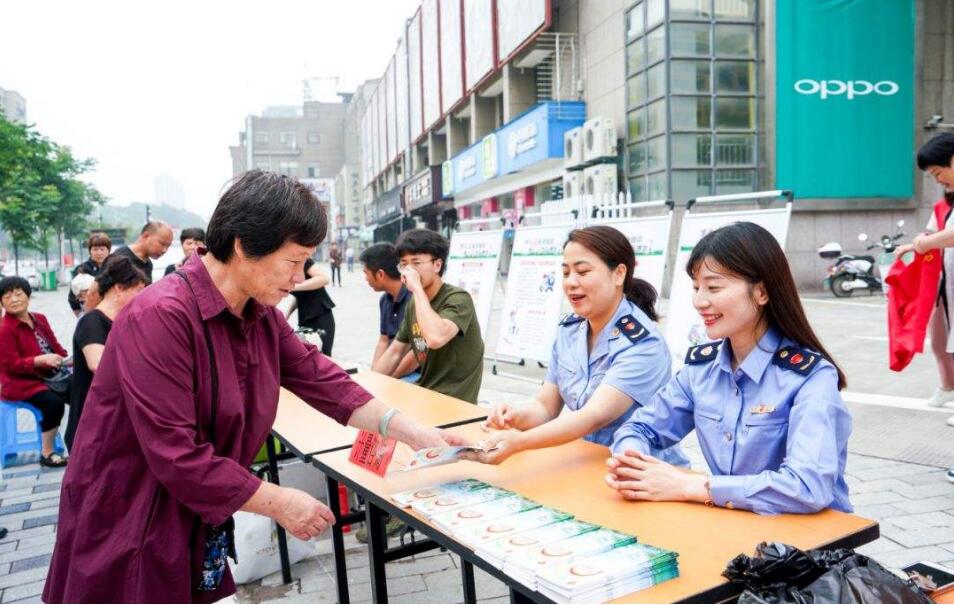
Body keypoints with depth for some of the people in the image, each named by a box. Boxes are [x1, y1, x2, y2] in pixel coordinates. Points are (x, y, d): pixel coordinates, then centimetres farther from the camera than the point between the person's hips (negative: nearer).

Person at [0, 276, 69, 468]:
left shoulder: (40, 319, 10)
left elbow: (55, 346, 17)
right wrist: (41, 360, -29)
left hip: (52, 375, 7)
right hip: (23, 382, -7)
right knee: (54, 402, -31)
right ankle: (47, 454, -16)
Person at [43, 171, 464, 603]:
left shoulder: (261, 315, 0)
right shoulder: (161, 317, -27)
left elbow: (320, 379, 1)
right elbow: (176, 456, -29)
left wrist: (410, 431, -7)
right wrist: (278, 503, -21)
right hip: (127, 531, -7)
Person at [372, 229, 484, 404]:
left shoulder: (458, 299, -16)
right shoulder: (414, 304, 7)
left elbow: (435, 338, -36)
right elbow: (394, 352, 15)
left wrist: (417, 288, -27)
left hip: (454, 401, -7)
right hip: (425, 395, 7)